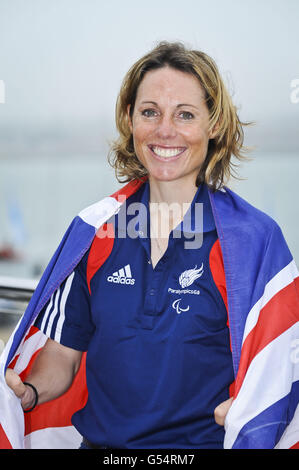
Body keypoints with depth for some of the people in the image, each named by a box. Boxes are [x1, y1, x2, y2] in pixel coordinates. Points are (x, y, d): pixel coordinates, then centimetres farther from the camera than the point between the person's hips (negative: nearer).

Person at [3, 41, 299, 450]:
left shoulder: (255, 239, -2)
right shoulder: (94, 230, 8)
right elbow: (63, 353, 13)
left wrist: (246, 409, -21)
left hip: (203, 443, -1)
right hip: (99, 440, 2)